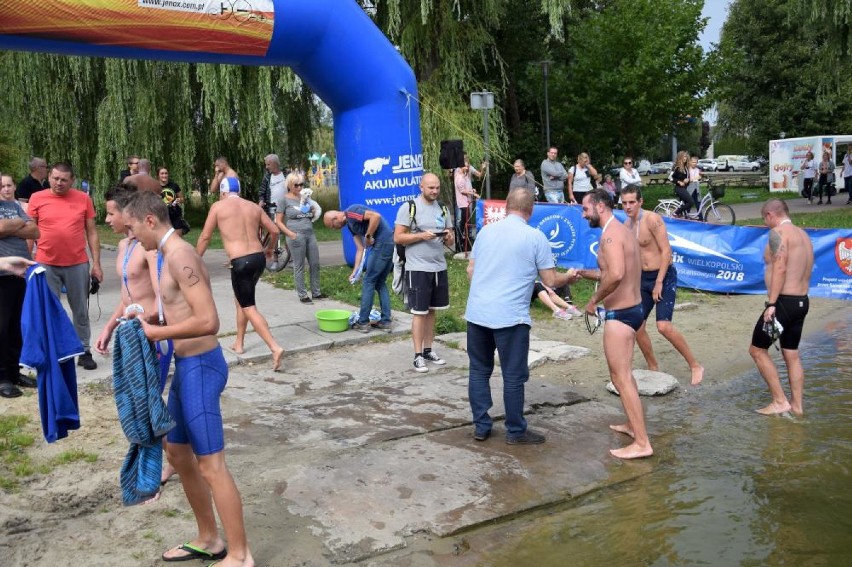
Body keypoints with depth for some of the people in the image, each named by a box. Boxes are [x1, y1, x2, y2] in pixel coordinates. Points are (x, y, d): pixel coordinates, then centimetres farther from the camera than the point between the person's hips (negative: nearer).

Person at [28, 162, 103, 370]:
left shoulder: (83, 199, 1)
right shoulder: (37, 199, 0)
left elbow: (92, 233, 5)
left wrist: (96, 264, 1)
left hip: (78, 265, 0)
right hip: (46, 265, 0)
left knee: (81, 311, 10)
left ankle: (84, 352, 21)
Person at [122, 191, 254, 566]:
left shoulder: (180, 256, -19)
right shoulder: (170, 255, 13)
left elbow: (208, 321, -26)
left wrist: (158, 333, -16)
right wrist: (151, 323, 7)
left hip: (201, 367, -11)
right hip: (186, 366, 11)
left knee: (211, 465, -3)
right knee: (177, 452, 19)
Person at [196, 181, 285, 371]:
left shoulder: (218, 206, 2)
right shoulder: (254, 206, 13)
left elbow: (205, 237, 6)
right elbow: (275, 230, 12)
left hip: (241, 262, -6)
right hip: (259, 258, 6)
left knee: (249, 307, 0)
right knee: (241, 299, 25)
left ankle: (275, 347, -13)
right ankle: (239, 343, 31)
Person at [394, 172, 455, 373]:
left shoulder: (442, 209, 11)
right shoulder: (408, 207, -5)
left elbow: (450, 242, 15)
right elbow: (398, 237, -8)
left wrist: (448, 237, -9)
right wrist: (422, 235, -19)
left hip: (439, 267, 5)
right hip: (418, 268, -5)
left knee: (431, 310, 11)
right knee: (419, 312, -1)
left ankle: (428, 350, 21)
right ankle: (418, 356, 6)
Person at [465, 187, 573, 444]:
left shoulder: (486, 230, 8)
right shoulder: (536, 237, -5)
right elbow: (551, 281, -2)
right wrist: (570, 276, 19)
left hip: (476, 313, 5)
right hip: (510, 317, -5)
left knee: (479, 370, 16)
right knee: (513, 377, 7)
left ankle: (481, 426, 22)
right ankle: (516, 431, 18)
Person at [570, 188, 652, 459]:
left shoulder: (610, 234, -19)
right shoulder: (622, 230, 13)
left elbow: (616, 275, -34)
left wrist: (594, 300, -21)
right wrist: (584, 273, 11)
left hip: (620, 315, -10)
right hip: (632, 309, 10)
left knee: (621, 378, -4)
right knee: (622, 373, 24)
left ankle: (642, 443, 1)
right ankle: (632, 424, 38)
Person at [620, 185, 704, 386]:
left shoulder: (652, 220, -17)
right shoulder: (627, 224, 6)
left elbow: (666, 251, -18)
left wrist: (659, 283, -20)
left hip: (663, 277, -7)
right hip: (643, 278, 7)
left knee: (664, 326, -18)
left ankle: (695, 366, -1)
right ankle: (653, 368, 24)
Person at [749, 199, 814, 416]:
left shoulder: (778, 232, -11)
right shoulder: (803, 235, 16)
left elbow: (780, 268, -22)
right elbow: (804, 271, 16)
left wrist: (771, 304, -23)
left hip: (784, 301, -9)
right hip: (802, 301, 9)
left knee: (757, 349, 2)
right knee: (791, 354, 16)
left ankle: (780, 401, 3)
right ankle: (797, 405, 20)